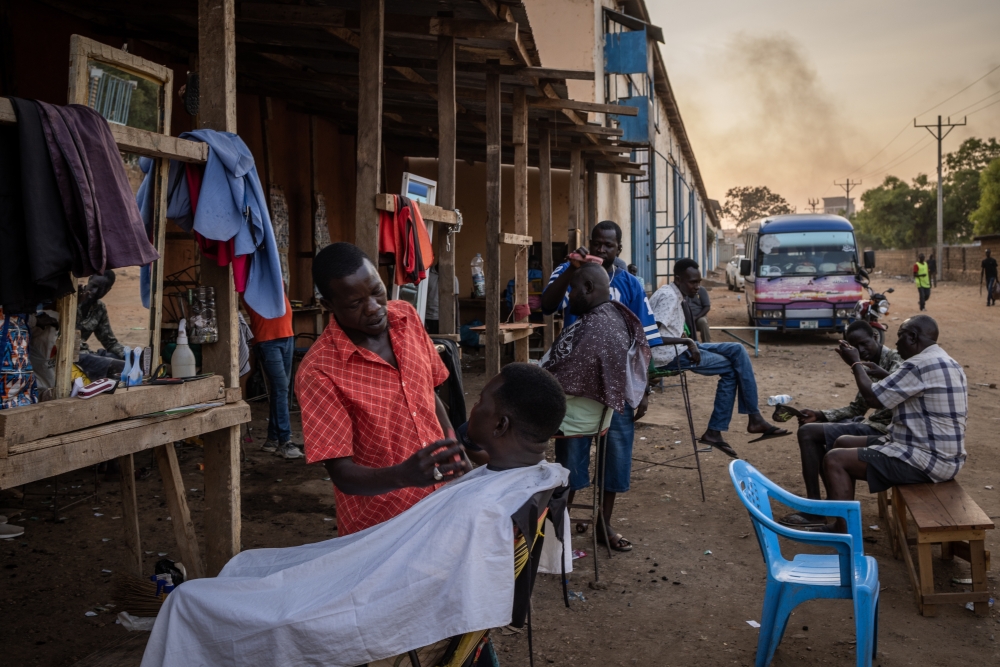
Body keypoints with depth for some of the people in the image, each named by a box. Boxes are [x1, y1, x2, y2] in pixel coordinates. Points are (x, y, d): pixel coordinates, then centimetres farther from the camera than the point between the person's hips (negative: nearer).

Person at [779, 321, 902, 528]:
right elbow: (856, 409, 17)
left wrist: (883, 375, -51)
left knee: (807, 433, -15)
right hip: (873, 423, 10)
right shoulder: (872, 365, 15)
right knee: (811, 427, 19)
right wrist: (820, 415, 5)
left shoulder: (894, 359, -12)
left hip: (885, 429, -10)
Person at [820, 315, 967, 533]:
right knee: (843, 443, 14)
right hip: (938, 453, 11)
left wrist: (856, 363, -3)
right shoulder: (947, 363, 15)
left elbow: (873, 398, -16)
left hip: (928, 460, -11)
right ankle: (839, 524, 17)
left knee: (834, 460, -15)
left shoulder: (920, 365, -20)